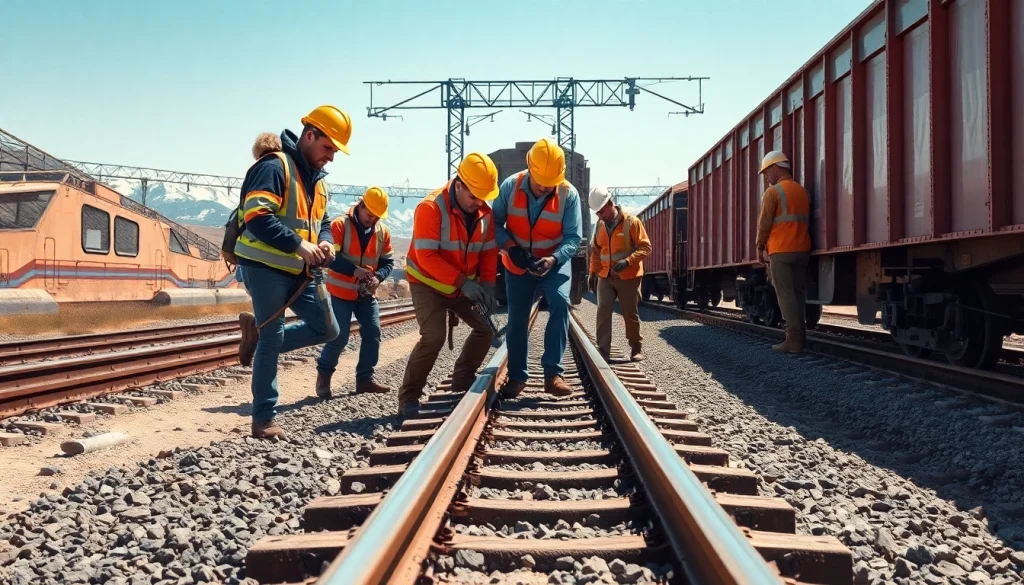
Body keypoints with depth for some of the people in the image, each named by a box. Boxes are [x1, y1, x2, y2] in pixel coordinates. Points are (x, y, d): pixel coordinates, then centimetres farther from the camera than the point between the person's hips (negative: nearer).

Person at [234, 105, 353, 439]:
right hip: (267, 267, -8)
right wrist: (299, 245, -27)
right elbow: (257, 217, -25)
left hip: (302, 271, 8)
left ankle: (259, 334, 21)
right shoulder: (274, 166, -15)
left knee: (327, 330, 7)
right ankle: (263, 420, 8)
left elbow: (321, 221, 21)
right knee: (272, 341, -3)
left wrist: (325, 242, -2)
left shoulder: (317, 179, 15)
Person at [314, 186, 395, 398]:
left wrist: (378, 277, -19)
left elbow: (388, 262, 2)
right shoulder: (340, 225, -14)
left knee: (373, 334, 1)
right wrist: (354, 270, -31)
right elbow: (330, 257, -21)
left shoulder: (383, 231, 0)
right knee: (339, 336, -7)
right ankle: (323, 375, 13)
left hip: (366, 294, 5)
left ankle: (365, 379, 12)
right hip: (340, 292, -5)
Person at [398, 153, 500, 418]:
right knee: (433, 336, -21)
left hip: (463, 284, 7)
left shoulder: (484, 211, -6)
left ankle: (462, 378, 24)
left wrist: (487, 284, -16)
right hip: (427, 283, -7)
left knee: (486, 327, 6)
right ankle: (408, 396, -9)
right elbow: (426, 256, -31)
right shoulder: (431, 207, -26)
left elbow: (489, 251, 0)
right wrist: (463, 282, -35)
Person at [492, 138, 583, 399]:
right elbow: (495, 223, -8)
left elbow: (573, 237, -17)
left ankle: (553, 373, -23)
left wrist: (552, 259, -35)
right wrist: (509, 246, -27)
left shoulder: (568, 194, -18)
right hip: (518, 264, 2)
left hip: (555, 261, -2)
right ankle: (517, 377, 21)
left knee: (560, 302, -27)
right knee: (516, 318, 4)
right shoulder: (510, 187, -16)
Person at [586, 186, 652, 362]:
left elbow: (645, 247, -12)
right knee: (603, 311, -9)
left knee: (630, 314, 5)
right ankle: (603, 350, -6)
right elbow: (596, 251, 17)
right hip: (605, 276, 4)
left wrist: (627, 261, -25)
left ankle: (636, 348, 23)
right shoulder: (600, 225, 6)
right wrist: (593, 272, 10)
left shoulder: (631, 222, -10)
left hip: (628, 277, -4)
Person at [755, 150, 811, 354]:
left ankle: (793, 340, -8)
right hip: (802, 250, 7)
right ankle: (800, 337, 12)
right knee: (799, 294, 10)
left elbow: (764, 223, -8)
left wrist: (760, 247, 3)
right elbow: (805, 221, 17)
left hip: (780, 251, -7)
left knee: (786, 296, -5)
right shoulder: (803, 191, 14)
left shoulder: (773, 192, -7)